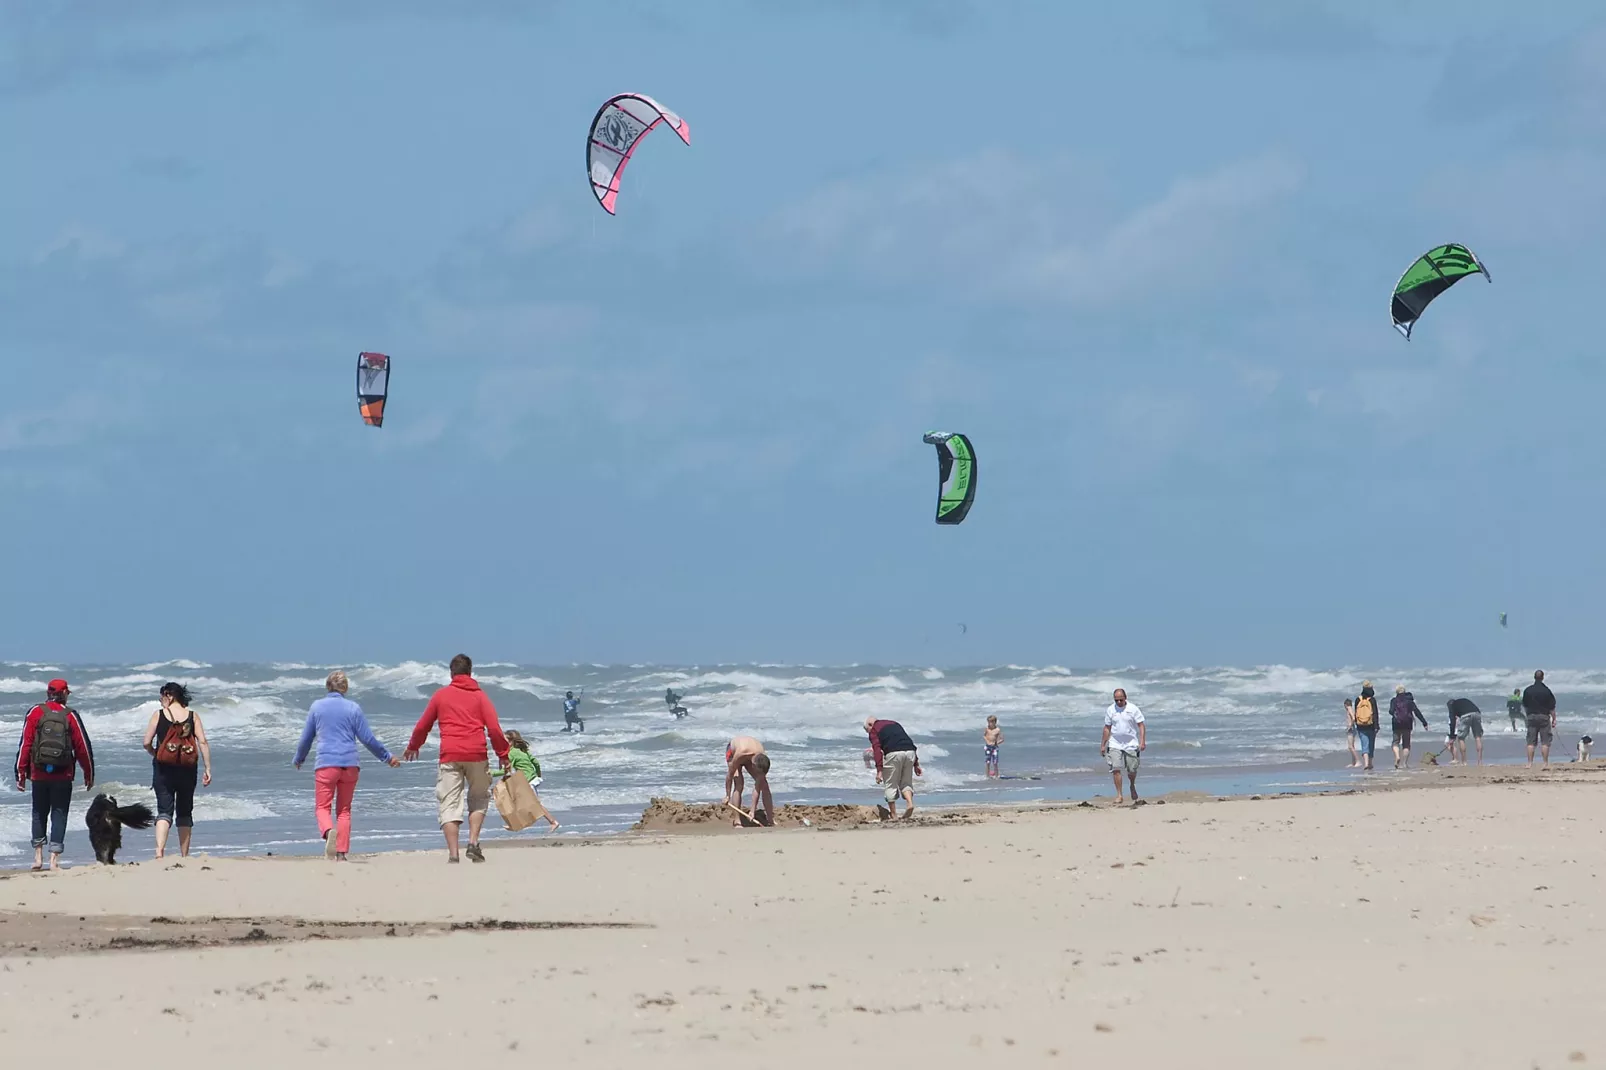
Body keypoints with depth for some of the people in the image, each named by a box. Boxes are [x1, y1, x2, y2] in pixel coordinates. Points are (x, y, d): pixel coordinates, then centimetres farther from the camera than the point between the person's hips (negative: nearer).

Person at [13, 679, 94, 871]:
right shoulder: (70, 716, -2)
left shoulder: (35, 713, -1)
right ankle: (54, 858, -3)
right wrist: (89, 775, 11)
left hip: (39, 774, 1)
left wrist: (20, 774, 1)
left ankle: (38, 855, 12)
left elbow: (25, 744, -3)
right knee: (59, 815, 4)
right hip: (63, 776, -1)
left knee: (39, 814, 16)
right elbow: (83, 747, 1)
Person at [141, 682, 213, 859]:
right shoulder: (192, 716, 3)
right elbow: (202, 742, -4)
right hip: (187, 770, 2)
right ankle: (184, 856, 16)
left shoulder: (158, 715, -2)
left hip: (163, 769, -2)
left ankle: (159, 850, -24)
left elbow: (147, 743, -4)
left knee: (164, 811, -3)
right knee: (184, 812, 13)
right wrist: (207, 769, -2)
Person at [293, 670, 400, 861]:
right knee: (344, 810, 9)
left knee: (322, 807, -1)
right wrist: (387, 757, 18)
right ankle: (341, 853, 4)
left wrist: (299, 759, 31)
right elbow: (367, 738, 5)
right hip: (349, 764, 1)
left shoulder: (316, 707, 5)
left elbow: (306, 738, 13)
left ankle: (328, 831, -33)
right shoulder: (353, 708, 4)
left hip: (326, 764, -1)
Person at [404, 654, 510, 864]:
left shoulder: (441, 695, 11)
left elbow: (422, 727, 17)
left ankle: (453, 854, -10)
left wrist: (412, 747, 35)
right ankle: (473, 843, 0)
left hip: (449, 756, 0)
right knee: (479, 799, 17)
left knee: (449, 805, 0)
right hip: (476, 755, 0)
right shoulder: (479, 695, 8)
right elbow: (494, 728, 0)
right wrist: (503, 755, 9)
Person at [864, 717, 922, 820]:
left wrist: (879, 770, -7)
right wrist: (916, 764, 23)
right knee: (906, 782, 18)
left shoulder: (874, 730, 14)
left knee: (891, 785, 6)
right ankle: (910, 803, -7)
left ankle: (893, 815, 6)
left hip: (894, 753, -6)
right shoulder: (895, 724, 32)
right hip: (910, 752, 6)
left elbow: (877, 749, -1)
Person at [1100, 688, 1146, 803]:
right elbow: (1107, 728, 10)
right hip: (1115, 744, 1)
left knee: (1132, 770, 6)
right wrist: (1103, 745, 10)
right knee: (1115, 769, -11)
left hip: (1131, 744, -1)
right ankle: (1119, 795, -7)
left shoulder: (1133, 708, -4)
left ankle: (1132, 786, 37)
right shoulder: (1110, 710, 2)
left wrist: (1142, 741, -16)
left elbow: (1141, 725, -4)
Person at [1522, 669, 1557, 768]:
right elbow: (1552, 707, -6)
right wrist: (1554, 719, 2)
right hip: (1544, 717, -3)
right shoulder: (1546, 690, -8)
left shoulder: (1527, 690, 2)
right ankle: (1546, 763, -2)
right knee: (1545, 742, 0)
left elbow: (1524, 705, 11)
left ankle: (1530, 763, 0)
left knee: (1531, 741, 4)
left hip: (1531, 717, 3)